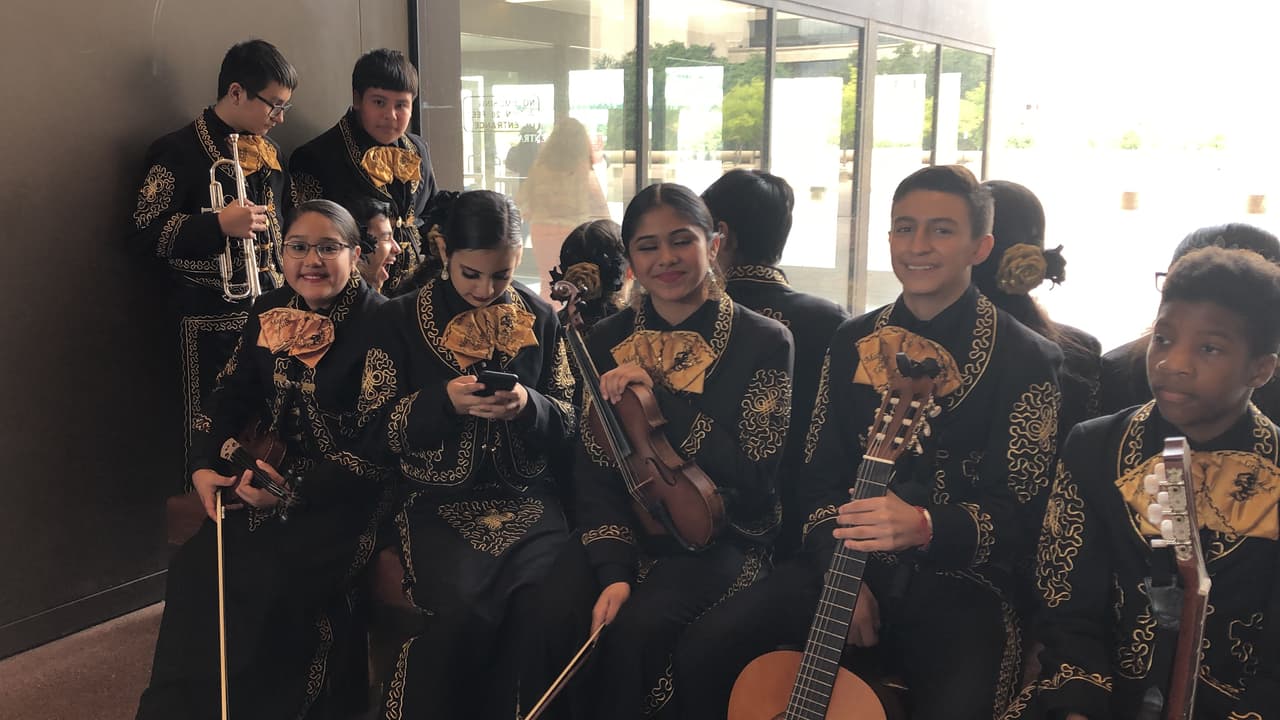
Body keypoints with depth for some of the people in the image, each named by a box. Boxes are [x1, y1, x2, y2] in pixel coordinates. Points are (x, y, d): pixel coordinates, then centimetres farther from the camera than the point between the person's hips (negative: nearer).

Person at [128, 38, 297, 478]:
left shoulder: (267, 150, 14)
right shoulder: (182, 152, -8)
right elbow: (144, 230, -12)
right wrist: (219, 225, -23)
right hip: (212, 322, -6)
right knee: (211, 429, 0)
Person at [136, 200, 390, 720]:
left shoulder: (379, 324, -12)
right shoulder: (270, 312, 8)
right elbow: (231, 398, 13)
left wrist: (296, 487, -22)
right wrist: (204, 467, -4)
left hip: (345, 495, -5)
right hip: (269, 475, 6)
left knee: (268, 585, -25)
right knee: (196, 568, -14)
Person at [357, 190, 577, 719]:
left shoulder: (540, 319, 8)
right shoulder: (401, 319, 3)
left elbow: (564, 424, 11)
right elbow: (378, 433, 3)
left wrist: (527, 406, -12)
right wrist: (444, 401, -15)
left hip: (528, 499, 2)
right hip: (439, 504, -1)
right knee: (462, 609, -30)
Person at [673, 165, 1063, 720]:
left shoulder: (1026, 360, -3)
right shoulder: (852, 343, 10)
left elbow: (1022, 514, -8)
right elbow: (819, 480, 9)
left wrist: (925, 527, -28)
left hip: (958, 582, -3)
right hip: (843, 565, 3)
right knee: (702, 656, -16)